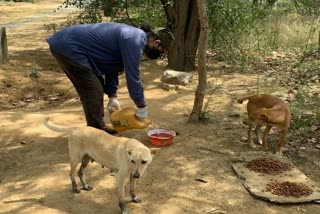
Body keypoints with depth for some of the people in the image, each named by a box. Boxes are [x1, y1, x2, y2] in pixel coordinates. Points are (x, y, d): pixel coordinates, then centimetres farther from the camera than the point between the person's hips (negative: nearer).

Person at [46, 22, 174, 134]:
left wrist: (113, 96, 14)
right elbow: (132, 76, -19)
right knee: (94, 91, -8)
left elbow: (113, 67, 17)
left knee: (95, 89, 15)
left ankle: (99, 128, 25)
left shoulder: (133, 36, 12)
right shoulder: (134, 41, -20)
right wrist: (142, 106, -8)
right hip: (68, 48, -11)